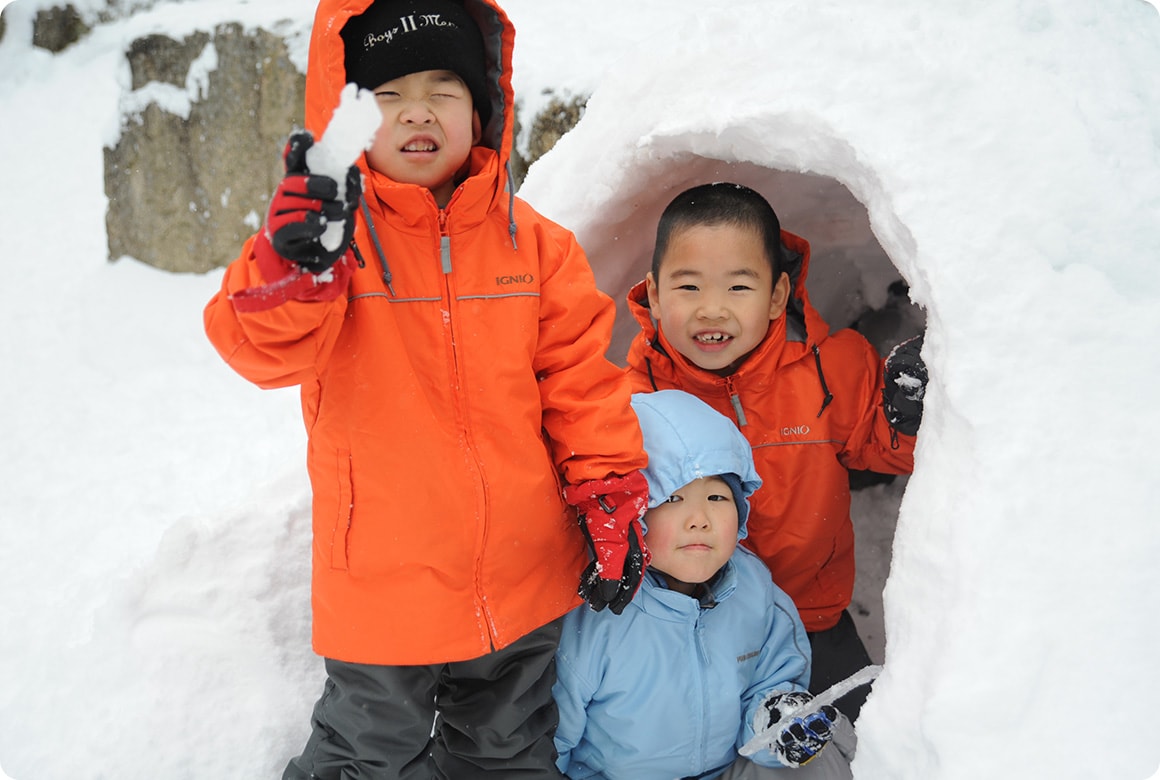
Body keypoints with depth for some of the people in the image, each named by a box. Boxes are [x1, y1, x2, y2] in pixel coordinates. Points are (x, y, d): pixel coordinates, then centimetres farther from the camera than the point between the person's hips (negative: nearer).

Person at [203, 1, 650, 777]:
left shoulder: (534, 243, -3)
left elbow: (582, 383, 0)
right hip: (382, 587, -2)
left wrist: (611, 500, -5)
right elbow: (266, 349, -22)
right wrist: (299, 259, -42)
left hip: (523, 580, 2)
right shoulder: (335, 227, -9)